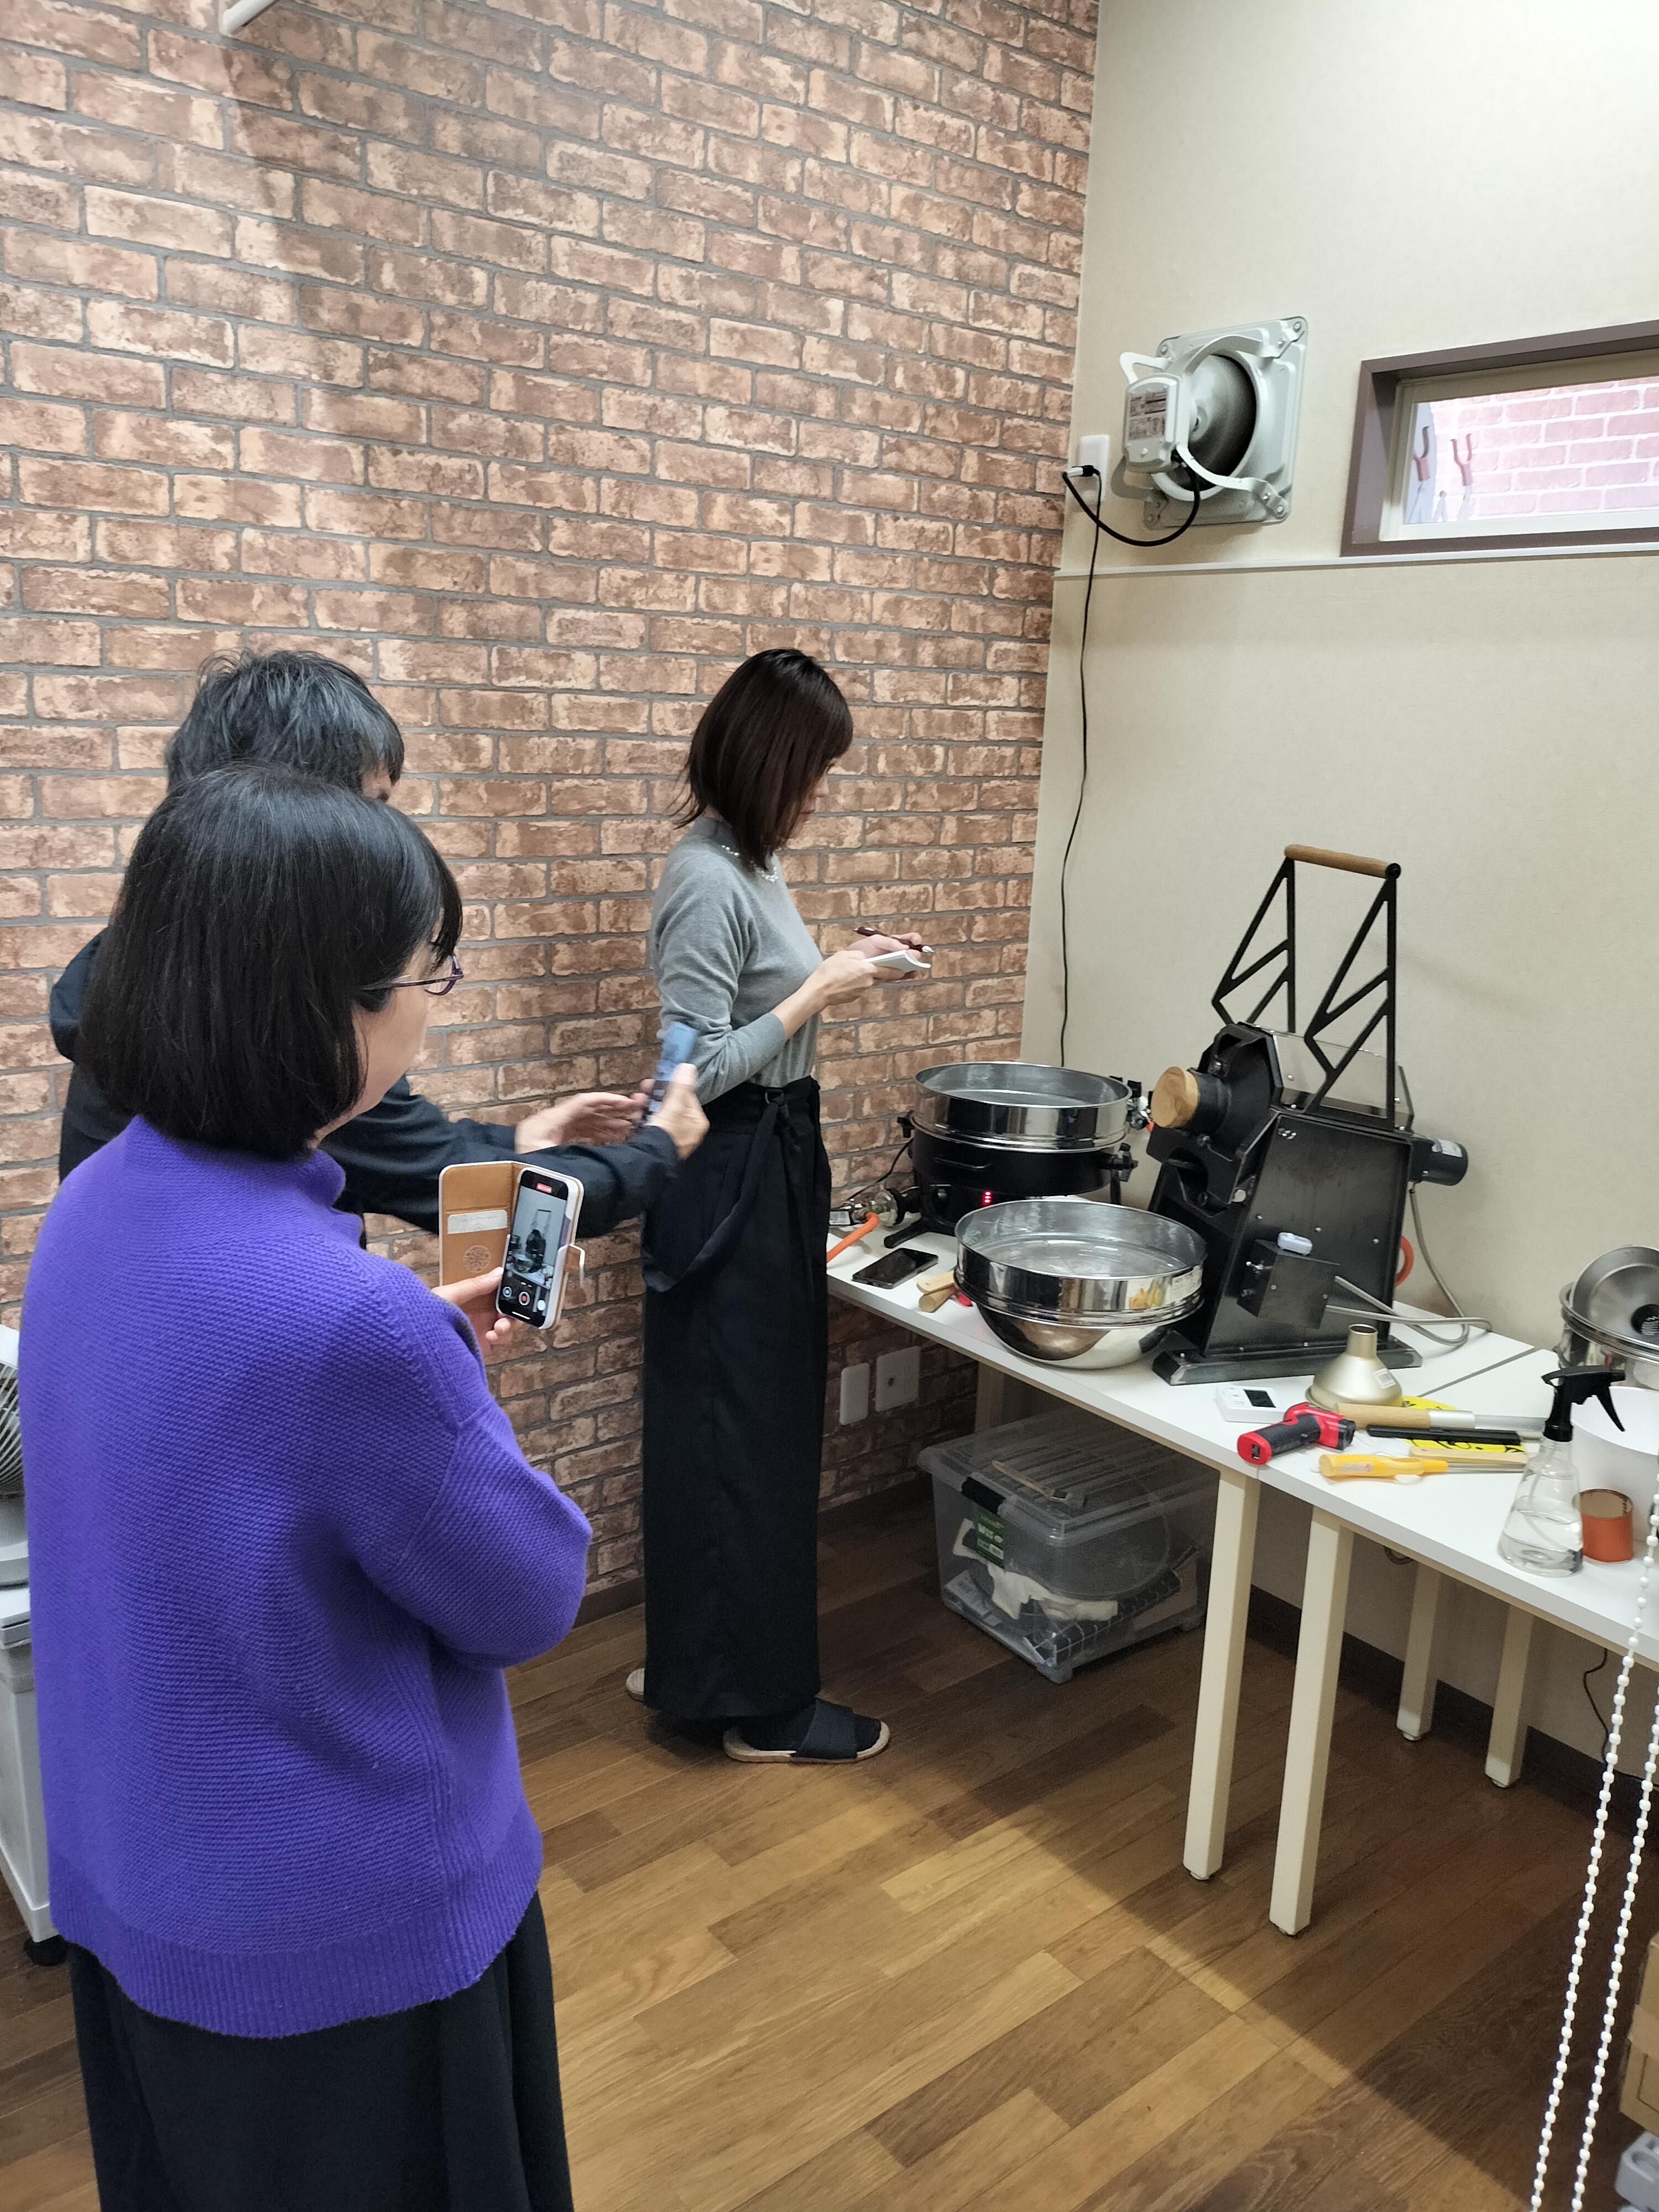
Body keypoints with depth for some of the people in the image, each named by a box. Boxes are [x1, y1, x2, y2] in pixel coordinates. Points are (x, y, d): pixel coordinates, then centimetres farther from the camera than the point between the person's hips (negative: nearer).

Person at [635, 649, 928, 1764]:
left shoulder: (748, 863, 9)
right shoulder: (708, 882, -20)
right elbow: (700, 1068, -23)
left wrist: (840, 964, 8)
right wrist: (819, 992, -17)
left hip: (772, 1164, 10)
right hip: (733, 1180, -10)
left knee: (723, 1423, 18)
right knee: (747, 1431, 2)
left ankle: (694, 1661, 35)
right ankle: (765, 1706, 19)